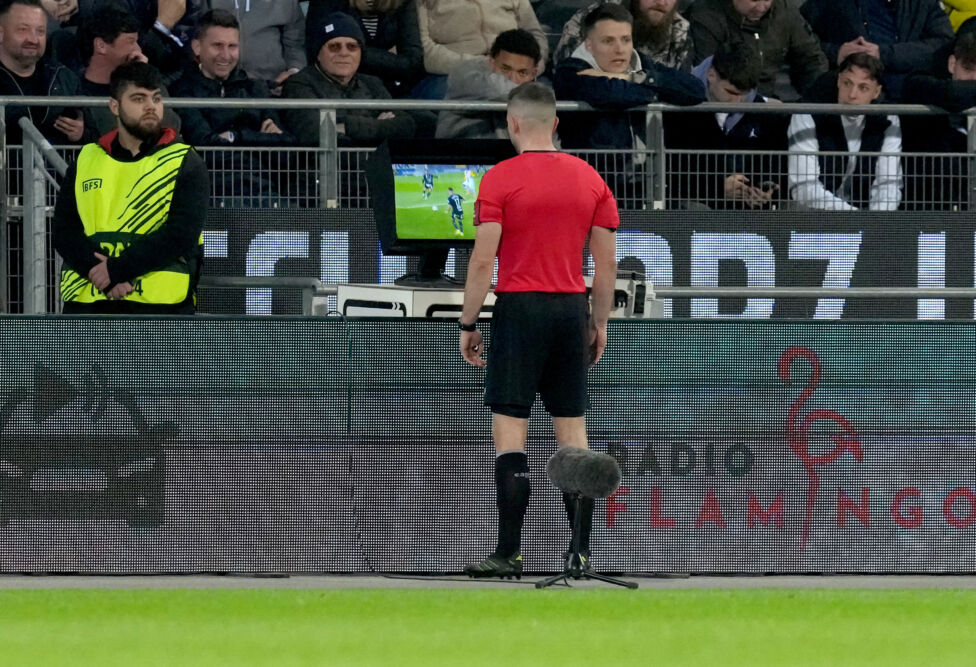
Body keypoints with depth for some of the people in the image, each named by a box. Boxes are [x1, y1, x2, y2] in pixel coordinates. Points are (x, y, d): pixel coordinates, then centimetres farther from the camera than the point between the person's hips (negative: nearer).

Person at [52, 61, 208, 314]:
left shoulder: (186, 164, 5)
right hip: (86, 304, 3)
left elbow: (181, 235, -8)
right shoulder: (85, 162, 14)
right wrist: (103, 277, -13)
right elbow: (63, 231, 5)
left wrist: (117, 270, -15)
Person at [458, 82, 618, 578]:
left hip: (520, 308, -4)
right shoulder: (590, 179, 7)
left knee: (509, 431, -3)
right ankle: (581, 551, 5)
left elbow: (483, 261, -9)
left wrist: (467, 324, -1)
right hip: (572, 311, 4)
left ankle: (508, 553, -8)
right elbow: (607, 262, 8)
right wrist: (599, 323, 18)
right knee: (572, 433, 8)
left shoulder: (500, 179, -6)